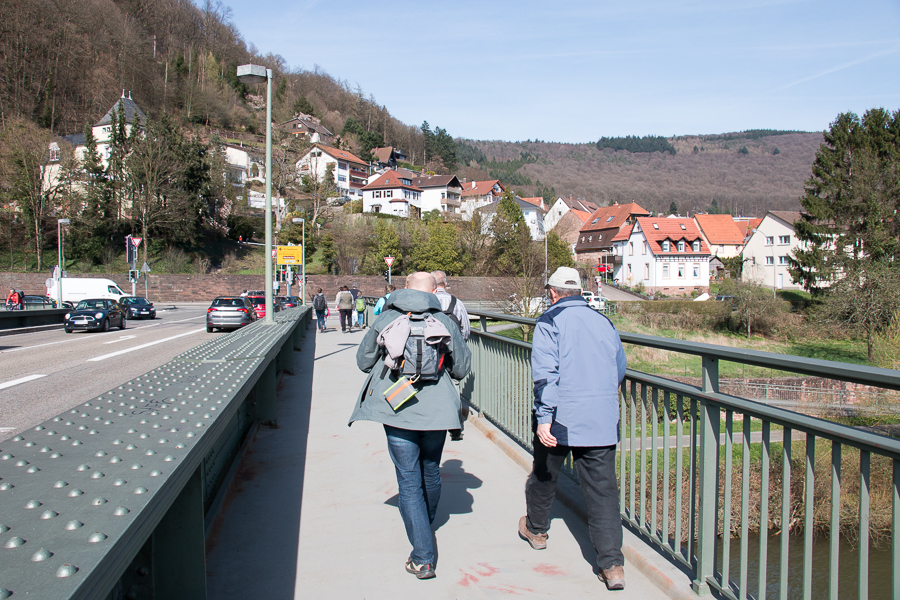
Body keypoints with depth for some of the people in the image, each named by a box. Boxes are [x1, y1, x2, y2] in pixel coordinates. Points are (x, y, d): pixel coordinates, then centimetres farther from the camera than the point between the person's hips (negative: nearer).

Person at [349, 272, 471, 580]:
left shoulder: (385, 320, 0)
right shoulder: (445, 322, 1)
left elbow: (364, 361, 8)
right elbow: (461, 369, 7)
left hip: (397, 410, -1)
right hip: (437, 410, 2)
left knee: (408, 481, 2)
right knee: (431, 472, 22)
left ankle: (422, 558, -1)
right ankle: (426, 524, 47)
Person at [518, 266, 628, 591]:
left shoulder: (550, 321, -5)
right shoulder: (604, 322, 11)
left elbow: (545, 372, -16)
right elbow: (620, 369, 18)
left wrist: (544, 418, -18)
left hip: (561, 419, -3)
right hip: (602, 422, 3)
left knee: (544, 474, 19)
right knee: (603, 488, 4)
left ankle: (536, 528, 40)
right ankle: (612, 563, -1)